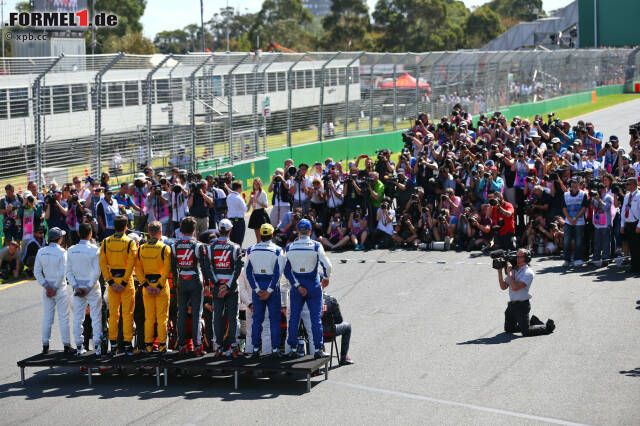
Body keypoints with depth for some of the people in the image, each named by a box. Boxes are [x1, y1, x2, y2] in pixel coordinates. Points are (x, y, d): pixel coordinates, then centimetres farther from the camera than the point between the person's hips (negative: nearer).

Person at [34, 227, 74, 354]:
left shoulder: (41, 252, 3)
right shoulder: (61, 252, -12)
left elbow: (37, 272, 0)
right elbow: (62, 273, -17)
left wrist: (46, 286, -3)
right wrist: (55, 288, -9)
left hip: (47, 288, 4)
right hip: (60, 288, -4)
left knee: (47, 317, 10)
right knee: (64, 317, 0)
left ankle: (45, 346, 11)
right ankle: (66, 346, 0)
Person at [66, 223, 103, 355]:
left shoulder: (71, 250, 1)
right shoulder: (94, 250, -9)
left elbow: (68, 271, 0)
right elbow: (97, 272, -12)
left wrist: (76, 287, -2)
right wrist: (89, 287, -9)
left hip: (78, 287, 3)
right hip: (92, 288, -3)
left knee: (78, 317, 8)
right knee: (96, 316, 3)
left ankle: (78, 346, 8)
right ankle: (97, 345, -2)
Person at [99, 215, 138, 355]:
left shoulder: (106, 242, 2)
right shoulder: (130, 242, -7)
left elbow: (102, 263, -3)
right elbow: (131, 264, -15)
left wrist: (110, 282, -5)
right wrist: (124, 282, -13)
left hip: (112, 281, 3)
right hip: (126, 279, -3)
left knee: (113, 313, 9)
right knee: (127, 313, 2)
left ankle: (113, 345, 11)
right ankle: (128, 345, 2)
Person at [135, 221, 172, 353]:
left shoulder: (141, 248, 3)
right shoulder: (164, 248, -8)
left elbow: (138, 269, -2)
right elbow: (167, 269, -15)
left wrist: (145, 285, -4)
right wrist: (160, 286, -13)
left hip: (147, 286, 3)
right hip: (161, 284, -3)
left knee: (149, 316, 10)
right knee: (162, 316, 2)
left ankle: (148, 344, 12)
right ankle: (162, 345, 1)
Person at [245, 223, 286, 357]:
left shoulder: (251, 250, 2)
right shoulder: (277, 251, -6)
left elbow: (248, 272, -2)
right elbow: (278, 273, -12)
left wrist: (257, 289, -4)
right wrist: (269, 290, -10)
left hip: (257, 287, 2)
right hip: (272, 286, -2)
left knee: (257, 318, 9)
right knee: (274, 318, 4)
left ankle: (256, 347, 9)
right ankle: (275, 348, 1)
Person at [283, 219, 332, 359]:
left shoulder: (290, 247, -1)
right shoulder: (316, 246, -9)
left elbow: (287, 271, -4)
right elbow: (327, 265, -13)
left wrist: (297, 286, -4)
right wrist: (326, 278, 6)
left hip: (296, 286, 2)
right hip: (313, 286, -2)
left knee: (294, 317, 10)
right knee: (316, 318, 4)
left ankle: (292, 348, 12)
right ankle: (318, 349, 3)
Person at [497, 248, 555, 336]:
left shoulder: (528, 273, -15)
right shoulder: (513, 270, 8)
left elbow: (515, 287, -25)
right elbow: (503, 287, 6)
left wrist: (509, 272, -18)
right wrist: (499, 272, -2)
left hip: (522, 305, -8)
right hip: (511, 305, 8)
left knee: (526, 332, -10)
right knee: (508, 329, 18)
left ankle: (548, 327, 13)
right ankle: (532, 322, 32)